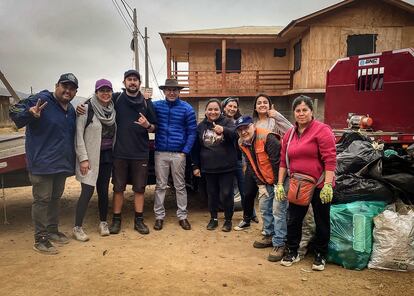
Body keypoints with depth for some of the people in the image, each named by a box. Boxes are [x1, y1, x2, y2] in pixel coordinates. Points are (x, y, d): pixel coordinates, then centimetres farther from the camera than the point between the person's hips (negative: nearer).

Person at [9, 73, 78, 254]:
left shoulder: (71, 110, 13)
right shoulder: (41, 100, -11)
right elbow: (14, 112, -16)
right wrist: (30, 113, -37)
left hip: (62, 164, 8)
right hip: (42, 163, -7)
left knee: (56, 198, 16)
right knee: (42, 199, -2)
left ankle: (52, 230, 30)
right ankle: (40, 239, 7)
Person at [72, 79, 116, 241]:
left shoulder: (112, 110, 7)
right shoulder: (86, 108, -9)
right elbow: (79, 135, -11)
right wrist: (83, 158, -15)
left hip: (107, 156, 5)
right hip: (90, 157, -5)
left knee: (103, 190, 12)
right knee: (87, 191, -4)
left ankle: (103, 223, 26)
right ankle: (77, 227, 10)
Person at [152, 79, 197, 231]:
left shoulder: (187, 108, 0)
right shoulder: (157, 105, 4)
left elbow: (192, 132, 0)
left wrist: (185, 151, -6)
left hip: (178, 154, -1)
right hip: (160, 153, 1)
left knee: (180, 186, 8)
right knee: (160, 186, 8)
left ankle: (182, 216, 19)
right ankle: (159, 216, 19)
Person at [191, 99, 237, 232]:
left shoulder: (227, 122, -3)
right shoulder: (201, 126, 6)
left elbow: (235, 133, -26)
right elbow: (195, 148, 10)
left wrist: (223, 130, -47)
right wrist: (195, 166, 8)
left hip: (226, 167, -3)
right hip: (208, 168, 3)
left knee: (226, 194, 1)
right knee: (212, 194, 13)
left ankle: (228, 220, 21)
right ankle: (213, 219, 30)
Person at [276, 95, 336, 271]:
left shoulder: (322, 130, -12)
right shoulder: (289, 134, 7)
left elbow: (330, 159, -17)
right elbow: (283, 160, 9)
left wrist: (328, 185, -21)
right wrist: (280, 184, 6)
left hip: (319, 186, -5)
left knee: (321, 222, 11)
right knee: (293, 220, 13)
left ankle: (320, 255, 29)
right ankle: (292, 252, 30)